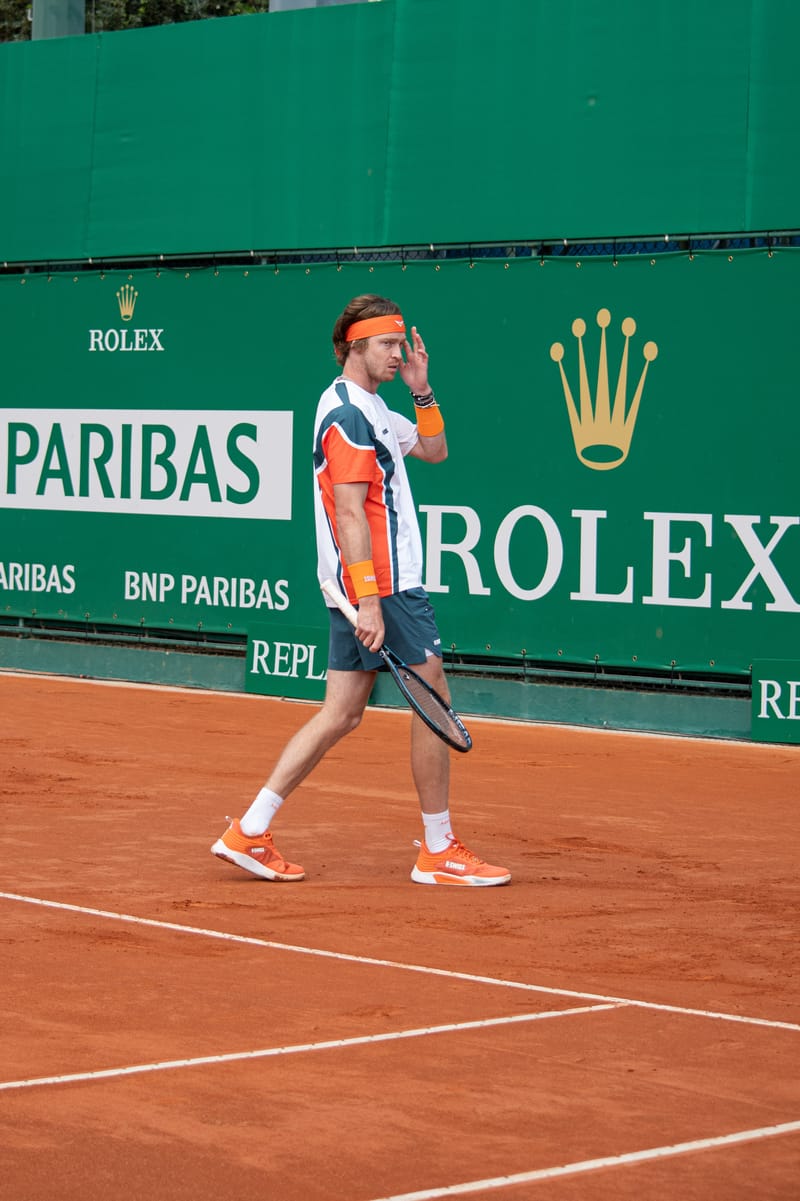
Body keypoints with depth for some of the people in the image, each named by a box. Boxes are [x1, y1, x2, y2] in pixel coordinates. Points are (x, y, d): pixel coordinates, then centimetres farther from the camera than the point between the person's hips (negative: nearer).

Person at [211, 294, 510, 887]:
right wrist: (369, 600, -26)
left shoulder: (370, 409, 18)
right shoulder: (349, 415, -14)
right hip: (385, 585, -10)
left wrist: (423, 392, 13)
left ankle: (250, 831, 7)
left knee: (341, 714, 9)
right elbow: (350, 512, -21)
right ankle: (439, 851, 6)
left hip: (363, 587, 10)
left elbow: (434, 450, 30)